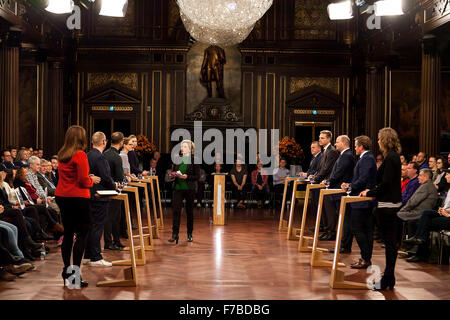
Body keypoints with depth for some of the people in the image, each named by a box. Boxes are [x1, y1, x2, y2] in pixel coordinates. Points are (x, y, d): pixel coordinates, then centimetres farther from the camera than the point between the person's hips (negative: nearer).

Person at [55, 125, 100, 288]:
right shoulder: (80, 155, -14)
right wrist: (92, 180, 3)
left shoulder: (61, 155, 9)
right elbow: (84, 181, -17)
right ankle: (75, 273, -5)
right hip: (77, 198, -8)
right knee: (82, 234, -1)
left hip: (62, 197, 8)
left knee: (68, 233, 14)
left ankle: (66, 270, 18)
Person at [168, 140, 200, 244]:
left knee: (189, 211, 7)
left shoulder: (194, 160, -3)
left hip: (189, 189, -3)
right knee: (176, 210, -7)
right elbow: (173, 172, 19)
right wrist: (173, 175, -3)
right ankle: (175, 234, -7)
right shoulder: (178, 159, 10)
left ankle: (190, 234, 19)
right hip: (178, 188, 3)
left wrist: (187, 177, -20)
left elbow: (197, 176, -6)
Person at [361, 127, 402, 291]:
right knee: (391, 242, 12)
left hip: (388, 206, -10)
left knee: (390, 242, -4)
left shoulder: (390, 158, -16)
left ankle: (388, 280, 1)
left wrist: (369, 193, -8)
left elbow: (385, 184, -19)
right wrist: (372, 191, 17)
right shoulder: (394, 157, 13)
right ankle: (389, 278, 19)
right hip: (393, 204, 10)